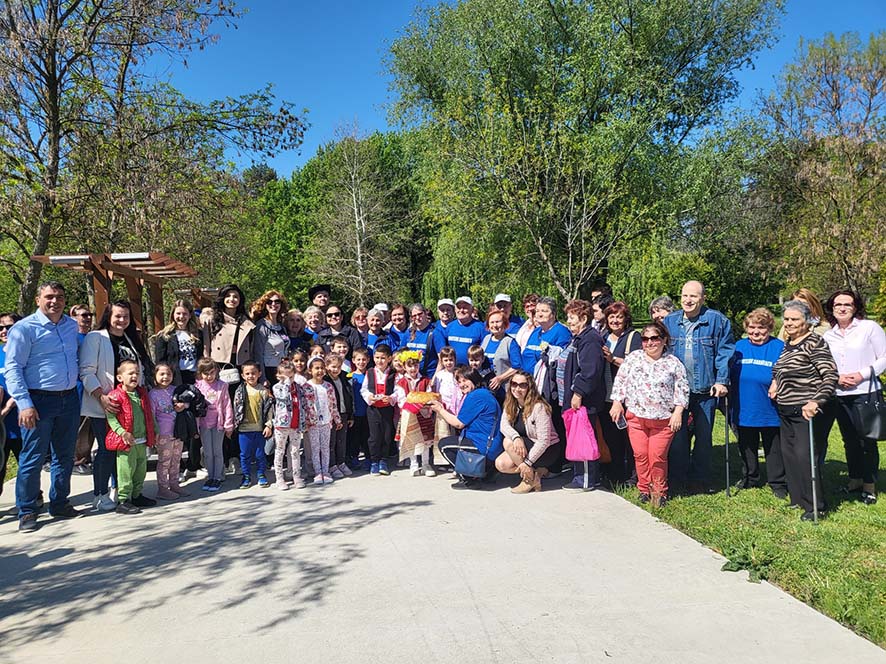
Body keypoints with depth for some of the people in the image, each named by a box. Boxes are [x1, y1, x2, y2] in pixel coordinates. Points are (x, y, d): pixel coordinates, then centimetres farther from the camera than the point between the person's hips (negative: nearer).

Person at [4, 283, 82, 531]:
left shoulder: (72, 325, 10)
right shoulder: (24, 328, -9)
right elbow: (13, 368, -11)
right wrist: (25, 404, -18)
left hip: (69, 399, 6)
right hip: (39, 401, -6)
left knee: (65, 456, 13)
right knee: (33, 458, 0)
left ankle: (60, 504, 26)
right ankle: (27, 512, 12)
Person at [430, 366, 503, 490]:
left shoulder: (476, 396, -16)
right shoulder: (483, 393, 16)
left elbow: (459, 424, -11)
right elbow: (461, 420, 16)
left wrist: (440, 410, 1)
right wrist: (442, 409, 12)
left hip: (485, 447, -11)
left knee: (444, 445, 0)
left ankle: (471, 479, -1)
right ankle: (486, 470, 17)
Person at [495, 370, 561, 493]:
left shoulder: (538, 407, -23)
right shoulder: (510, 404, -2)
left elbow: (544, 440, -26)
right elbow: (504, 425, -15)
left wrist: (527, 462, -28)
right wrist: (516, 437, -37)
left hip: (548, 449, -7)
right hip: (525, 447, 7)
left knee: (508, 442, -25)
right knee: (500, 464, -13)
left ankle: (532, 479, -12)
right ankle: (537, 471, 6)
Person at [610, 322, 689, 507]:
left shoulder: (674, 363, 1)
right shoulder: (633, 358, 7)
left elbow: (682, 390, 2)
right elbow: (620, 381, 10)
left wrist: (678, 411, -7)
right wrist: (617, 403, 3)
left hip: (663, 420, -2)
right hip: (635, 416, 2)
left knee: (657, 457, -3)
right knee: (640, 455, 4)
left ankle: (660, 491, 15)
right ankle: (644, 489, 21)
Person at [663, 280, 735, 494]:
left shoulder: (717, 320, -4)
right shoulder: (669, 321, 4)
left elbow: (725, 352, -4)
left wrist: (721, 381, -9)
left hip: (706, 390, -1)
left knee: (704, 437, 9)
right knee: (677, 437, 5)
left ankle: (700, 481, 22)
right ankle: (676, 481, 15)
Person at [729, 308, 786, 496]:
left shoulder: (779, 347, -6)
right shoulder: (739, 347, 5)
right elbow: (729, 373, 12)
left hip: (770, 412, -4)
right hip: (743, 410, 4)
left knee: (774, 449, 8)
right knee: (746, 447, 18)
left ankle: (778, 483, 22)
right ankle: (749, 478, 34)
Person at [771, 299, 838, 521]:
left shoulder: (814, 343, -13)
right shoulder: (787, 344, 13)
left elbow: (831, 375, -20)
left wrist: (816, 402, -28)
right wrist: (776, 383, 14)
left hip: (805, 410, -9)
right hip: (786, 410, 9)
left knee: (804, 455, -8)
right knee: (788, 453, 13)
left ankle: (814, 505, 3)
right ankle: (797, 497, 26)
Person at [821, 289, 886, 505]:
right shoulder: (828, 337, 10)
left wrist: (862, 374, -14)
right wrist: (836, 378, -5)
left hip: (865, 394, -4)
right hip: (839, 396, 4)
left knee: (867, 442, 2)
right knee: (850, 441, 14)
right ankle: (855, 479, 28)